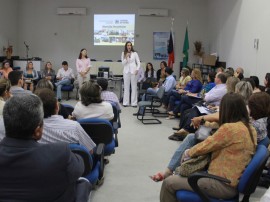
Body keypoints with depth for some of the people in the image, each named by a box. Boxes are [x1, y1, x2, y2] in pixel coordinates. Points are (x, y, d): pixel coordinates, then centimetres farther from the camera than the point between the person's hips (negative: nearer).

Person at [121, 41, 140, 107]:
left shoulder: (135, 53, 4)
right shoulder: (123, 54, 6)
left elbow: (138, 63, 4)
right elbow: (123, 63, 1)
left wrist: (137, 69, -8)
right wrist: (126, 57, -13)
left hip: (133, 71, -1)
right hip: (126, 71, 1)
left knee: (134, 87, 0)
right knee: (126, 87, 3)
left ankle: (134, 103, 3)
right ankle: (126, 102, 8)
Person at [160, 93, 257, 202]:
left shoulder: (229, 128, -22)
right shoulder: (251, 129, 4)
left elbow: (204, 147, -11)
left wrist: (187, 153, 7)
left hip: (223, 185, -9)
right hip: (235, 181, 9)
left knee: (169, 182, -5)